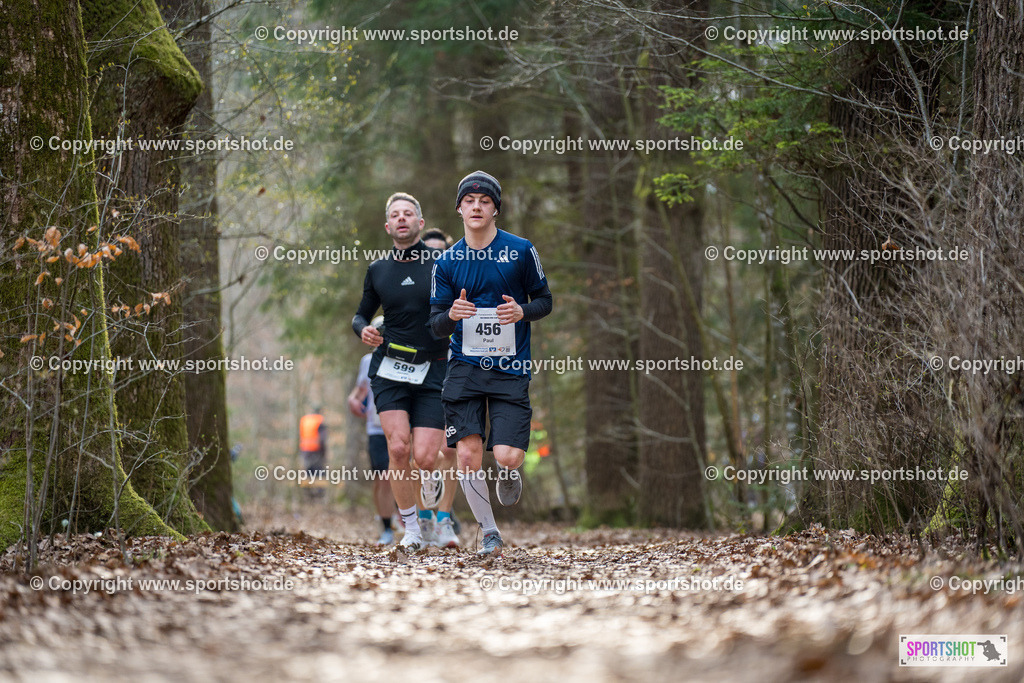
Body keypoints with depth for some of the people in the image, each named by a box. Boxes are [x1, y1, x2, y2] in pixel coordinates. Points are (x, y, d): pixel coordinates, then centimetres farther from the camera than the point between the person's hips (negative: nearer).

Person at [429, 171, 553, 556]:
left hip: (510, 369, -1)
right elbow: (436, 327, 5)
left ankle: (508, 475, 26)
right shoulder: (446, 262, 4)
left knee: (508, 457, -14)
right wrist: (451, 315, -18)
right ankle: (489, 532, 11)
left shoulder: (521, 251, 0)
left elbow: (544, 300, 8)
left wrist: (522, 312, -14)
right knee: (467, 456, -9)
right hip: (464, 368, 1)